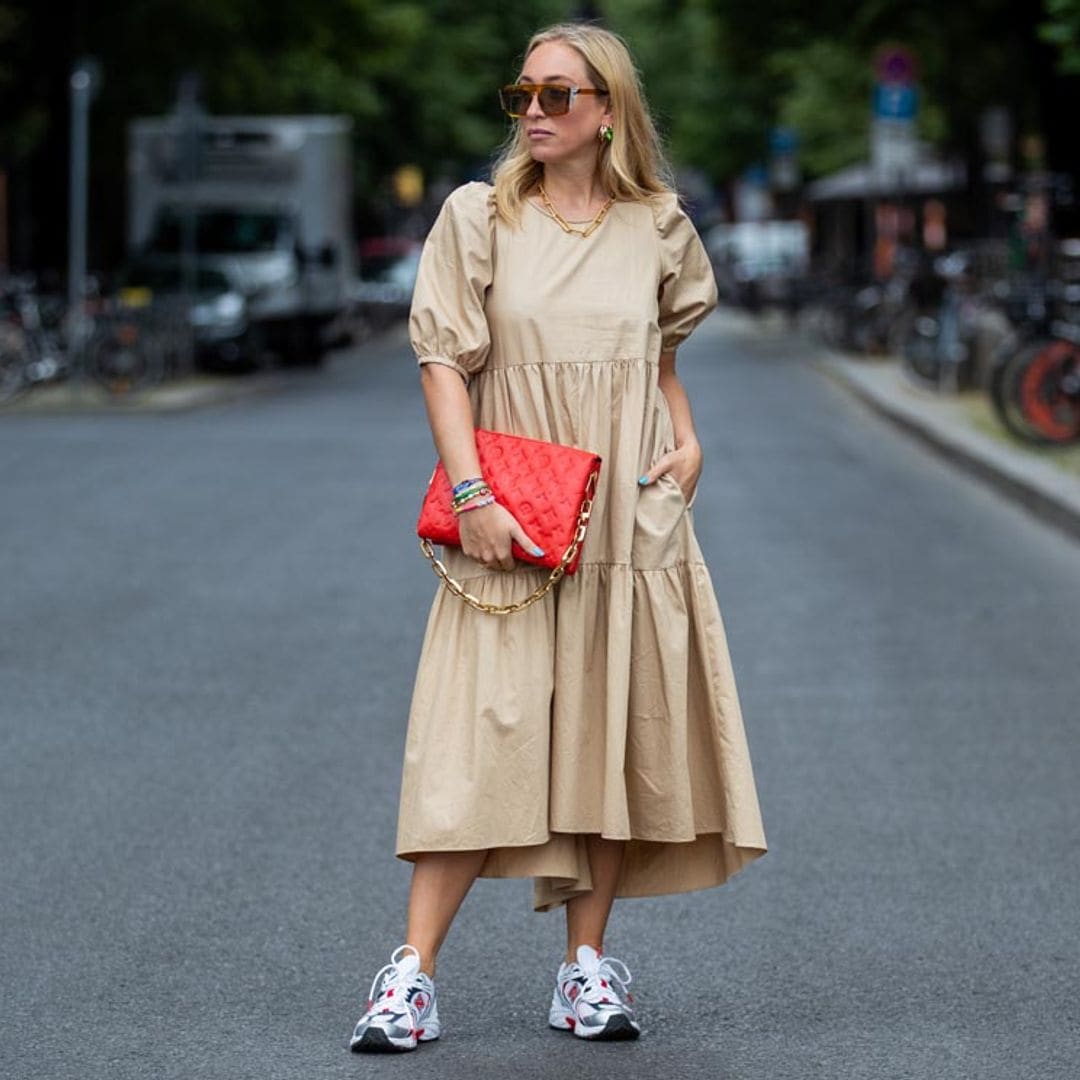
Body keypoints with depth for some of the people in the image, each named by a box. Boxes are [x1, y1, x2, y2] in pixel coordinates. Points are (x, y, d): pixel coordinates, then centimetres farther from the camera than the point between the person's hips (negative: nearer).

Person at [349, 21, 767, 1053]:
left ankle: (587, 963, 15)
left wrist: (688, 444, 4)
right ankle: (411, 975, -9)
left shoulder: (658, 230, 8)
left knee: (612, 734, 5)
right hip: (512, 527, -3)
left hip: (631, 523, 3)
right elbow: (444, 359, -4)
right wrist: (471, 494, -14)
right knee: (482, 736, -9)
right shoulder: (479, 215, 0)